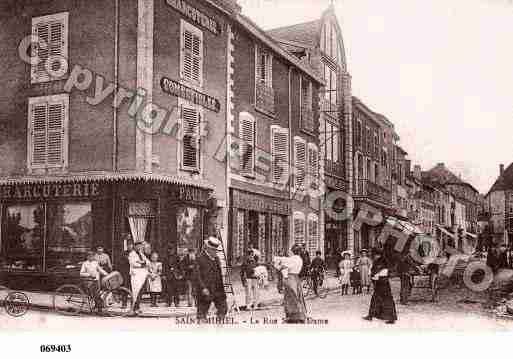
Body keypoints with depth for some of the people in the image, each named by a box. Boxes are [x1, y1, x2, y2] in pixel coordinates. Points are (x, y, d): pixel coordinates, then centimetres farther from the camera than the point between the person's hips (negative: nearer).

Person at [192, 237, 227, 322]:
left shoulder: (216, 259, 14)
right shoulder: (200, 259, -9)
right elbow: (197, 276, -15)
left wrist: (222, 288, 18)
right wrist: (203, 288, -23)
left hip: (217, 290, 7)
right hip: (205, 291, -7)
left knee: (223, 308, 7)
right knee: (202, 311, 1)